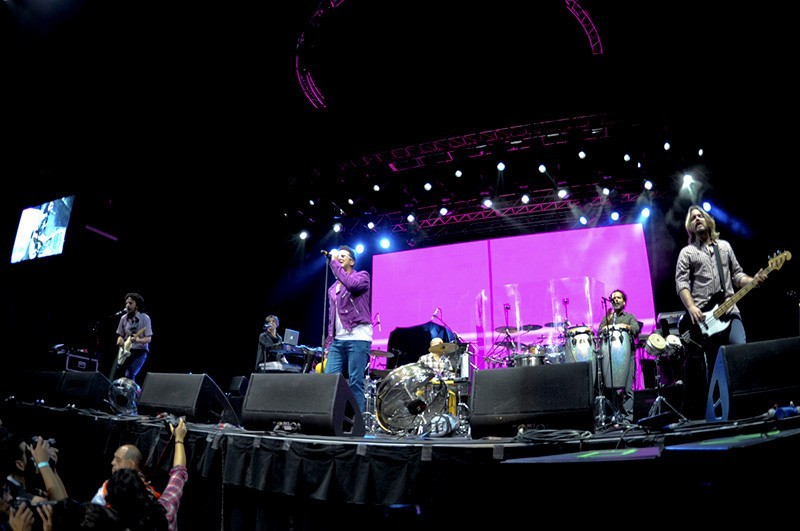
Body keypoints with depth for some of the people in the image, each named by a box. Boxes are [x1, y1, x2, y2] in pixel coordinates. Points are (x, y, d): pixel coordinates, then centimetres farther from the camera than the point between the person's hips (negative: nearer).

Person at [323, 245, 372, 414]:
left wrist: (334, 263, -11)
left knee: (355, 383, -7)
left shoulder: (361, 276, 5)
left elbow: (352, 285, -20)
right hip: (338, 340, 6)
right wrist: (328, 343, 15)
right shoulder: (333, 288, 24)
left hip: (358, 338, -6)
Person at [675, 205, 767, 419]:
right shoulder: (687, 252, 8)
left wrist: (752, 280, -2)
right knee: (712, 365, -1)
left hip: (729, 311, 3)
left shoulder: (724, 246, 20)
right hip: (703, 316, -3)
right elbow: (681, 283, -3)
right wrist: (691, 308, -17)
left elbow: (736, 274, 20)